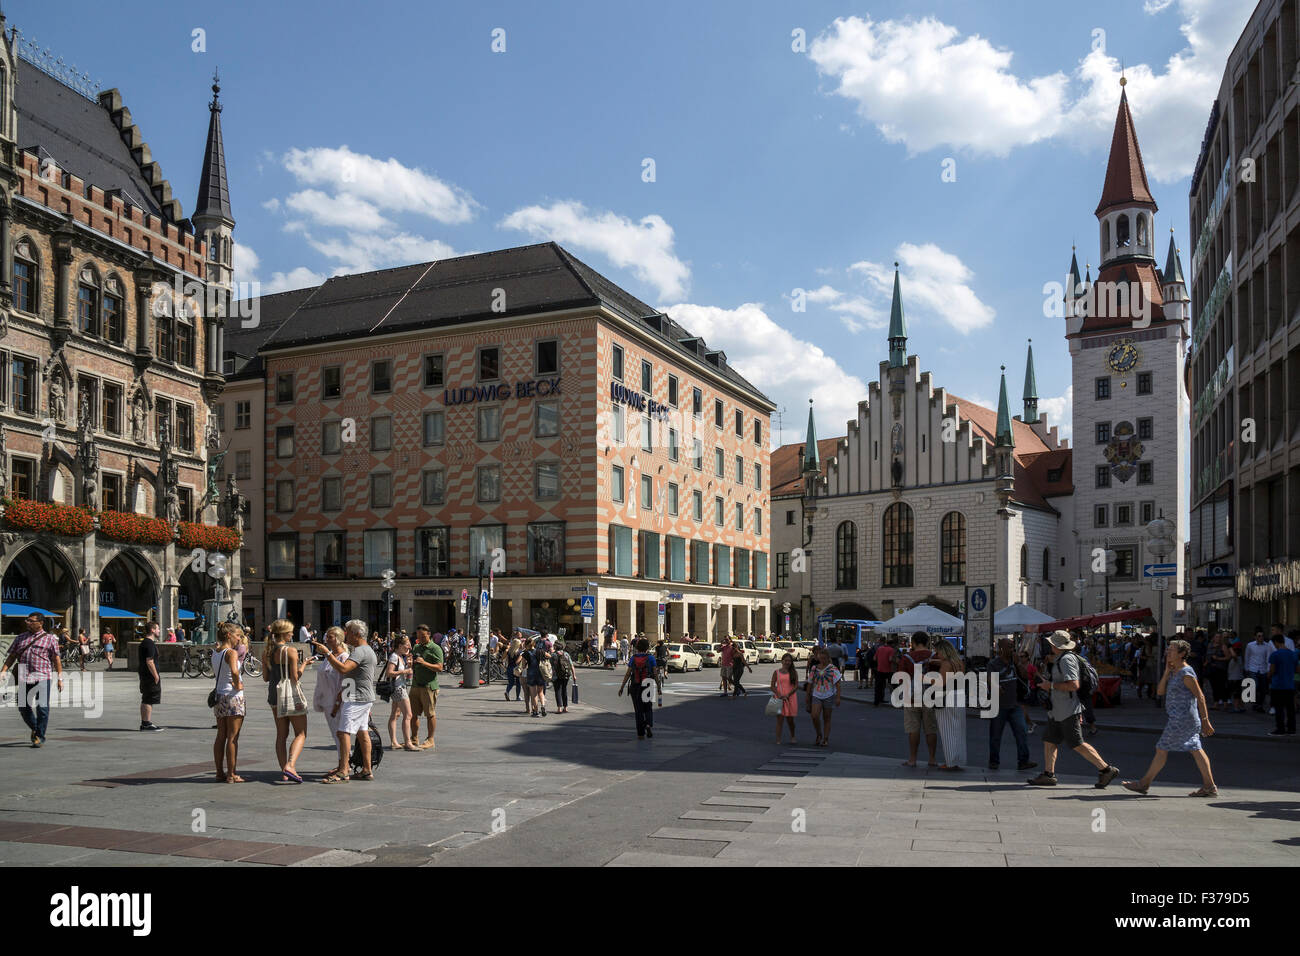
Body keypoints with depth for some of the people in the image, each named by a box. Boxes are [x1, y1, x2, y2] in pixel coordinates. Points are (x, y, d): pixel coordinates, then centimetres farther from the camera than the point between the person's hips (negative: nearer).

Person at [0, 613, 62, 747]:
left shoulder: (50, 638, 5)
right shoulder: (20, 639, 17)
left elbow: (56, 659, 3)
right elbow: (11, 656, 15)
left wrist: (60, 678, -2)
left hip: (42, 677, -4)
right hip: (23, 678, 4)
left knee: (42, 708, -6)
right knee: (23, 707, 7)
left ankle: (40, 737, 3)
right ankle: (34, 728, 31)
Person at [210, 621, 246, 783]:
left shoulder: (215, 653, 9)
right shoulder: (232, 653, -15)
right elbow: (234, 671, -32)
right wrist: (238, 684, -17)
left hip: (219, 696, 8)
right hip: (233, 697, -8)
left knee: (221, 736, 13)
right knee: (232, 738, -2)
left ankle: (220, 773, 19)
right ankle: (231, 775, 2)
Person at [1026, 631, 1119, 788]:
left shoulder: (1066, 660, -17)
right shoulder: (1059, 660, 14)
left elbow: (1073, 685, -25)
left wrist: (1051, 685, -19)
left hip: (1068, 712, -10)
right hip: (1057, 711, 10)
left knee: (1077, 744, -6)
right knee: (1049, 741, 9)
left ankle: (1106, 769, 2)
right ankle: (1048, 774, 13)